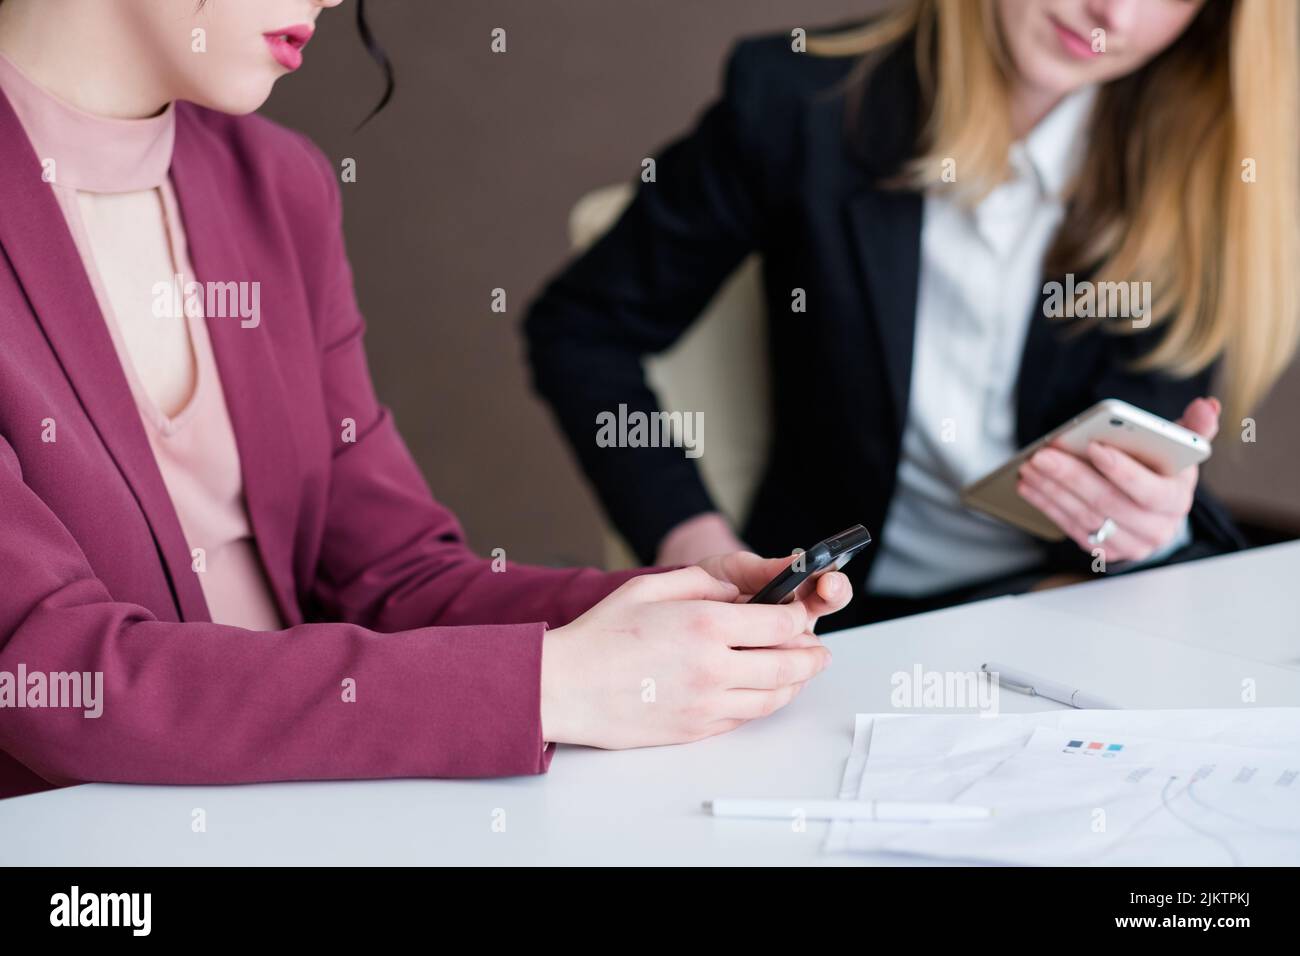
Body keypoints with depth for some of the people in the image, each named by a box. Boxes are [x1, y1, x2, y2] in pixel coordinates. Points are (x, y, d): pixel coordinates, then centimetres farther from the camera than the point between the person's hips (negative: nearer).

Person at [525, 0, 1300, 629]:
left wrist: (1152, 513, -29)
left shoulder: (1200, 156, -2)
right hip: (868, 610, -1)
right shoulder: (802, 102, -7)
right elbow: (581, 330, 2)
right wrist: (695, 543, -10)